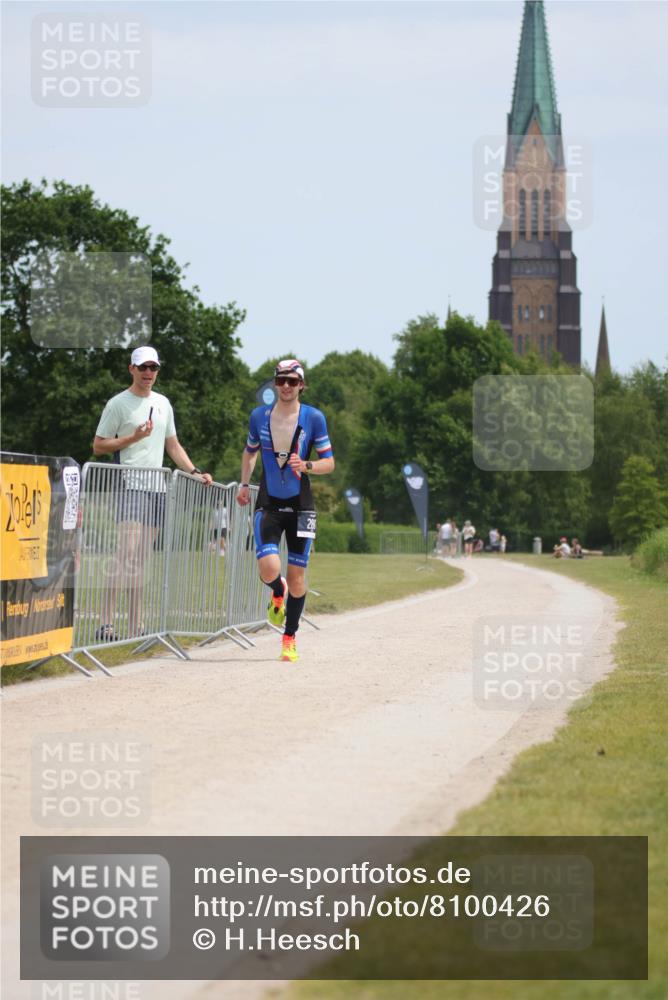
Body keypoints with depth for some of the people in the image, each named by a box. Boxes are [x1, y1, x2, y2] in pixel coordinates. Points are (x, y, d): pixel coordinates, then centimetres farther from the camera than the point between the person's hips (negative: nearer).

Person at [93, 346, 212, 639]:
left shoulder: (163, 403, 18)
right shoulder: (118, 404, -1)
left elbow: (172, 445, 25)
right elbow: (98, 447, -2)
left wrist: (195, 471, 14)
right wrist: (134, 438, -12)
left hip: (157, 486, 6)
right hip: (131, 485, -6)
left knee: (141, 559, 6)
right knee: (126, 555, -17)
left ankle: (135, 626, 5)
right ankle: (107, 623, -19)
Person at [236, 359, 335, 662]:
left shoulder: (313, 418, -3)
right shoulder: (259, 416, 3)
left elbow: (329, 462, 0)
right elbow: (250, 452, 21)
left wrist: (306, 465, -19)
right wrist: (244, 484, 9)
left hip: (300, 505, -1)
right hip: (268, 504, 1)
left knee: (297, 575, 1)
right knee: (269, 569, -17)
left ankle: (290, 638, 17)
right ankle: (278, 593, 21)